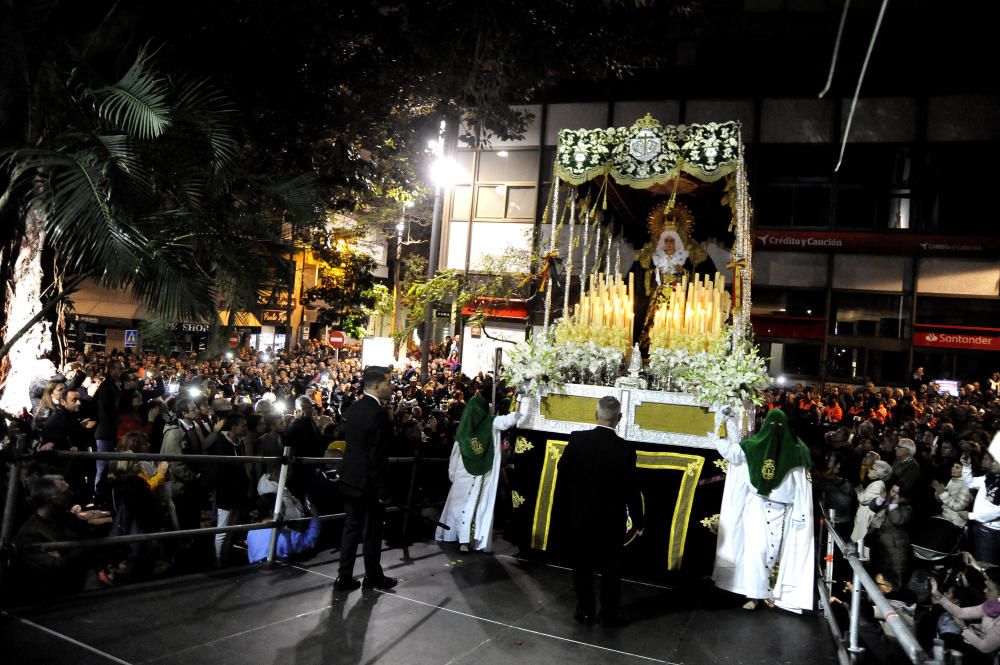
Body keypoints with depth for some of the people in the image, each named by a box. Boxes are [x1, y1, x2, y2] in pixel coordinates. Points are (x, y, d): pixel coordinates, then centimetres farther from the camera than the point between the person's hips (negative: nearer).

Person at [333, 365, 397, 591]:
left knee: (351, 527, 14)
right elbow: (377, 455, -21)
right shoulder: (378, 413, -21)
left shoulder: (353, 408, 5)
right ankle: (373, 576, 23)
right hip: (369, 481, -8)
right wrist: (380, 489, -16)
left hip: (350, 478, 8)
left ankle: (344, 577, 20)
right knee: (373, 530, 8)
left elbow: (348, 439, 10)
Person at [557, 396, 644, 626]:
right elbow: (631, 489, -11)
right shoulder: (625, 450, -17)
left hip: (580, 514, 1)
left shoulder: (577, 439, -13)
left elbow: (563, 473, -4)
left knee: (582, 565, 15)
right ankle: (610, 613, 23)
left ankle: (585, 611, 23)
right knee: (611, 567, 14)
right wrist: (638, 521, 3)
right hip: (611, 519, -1)